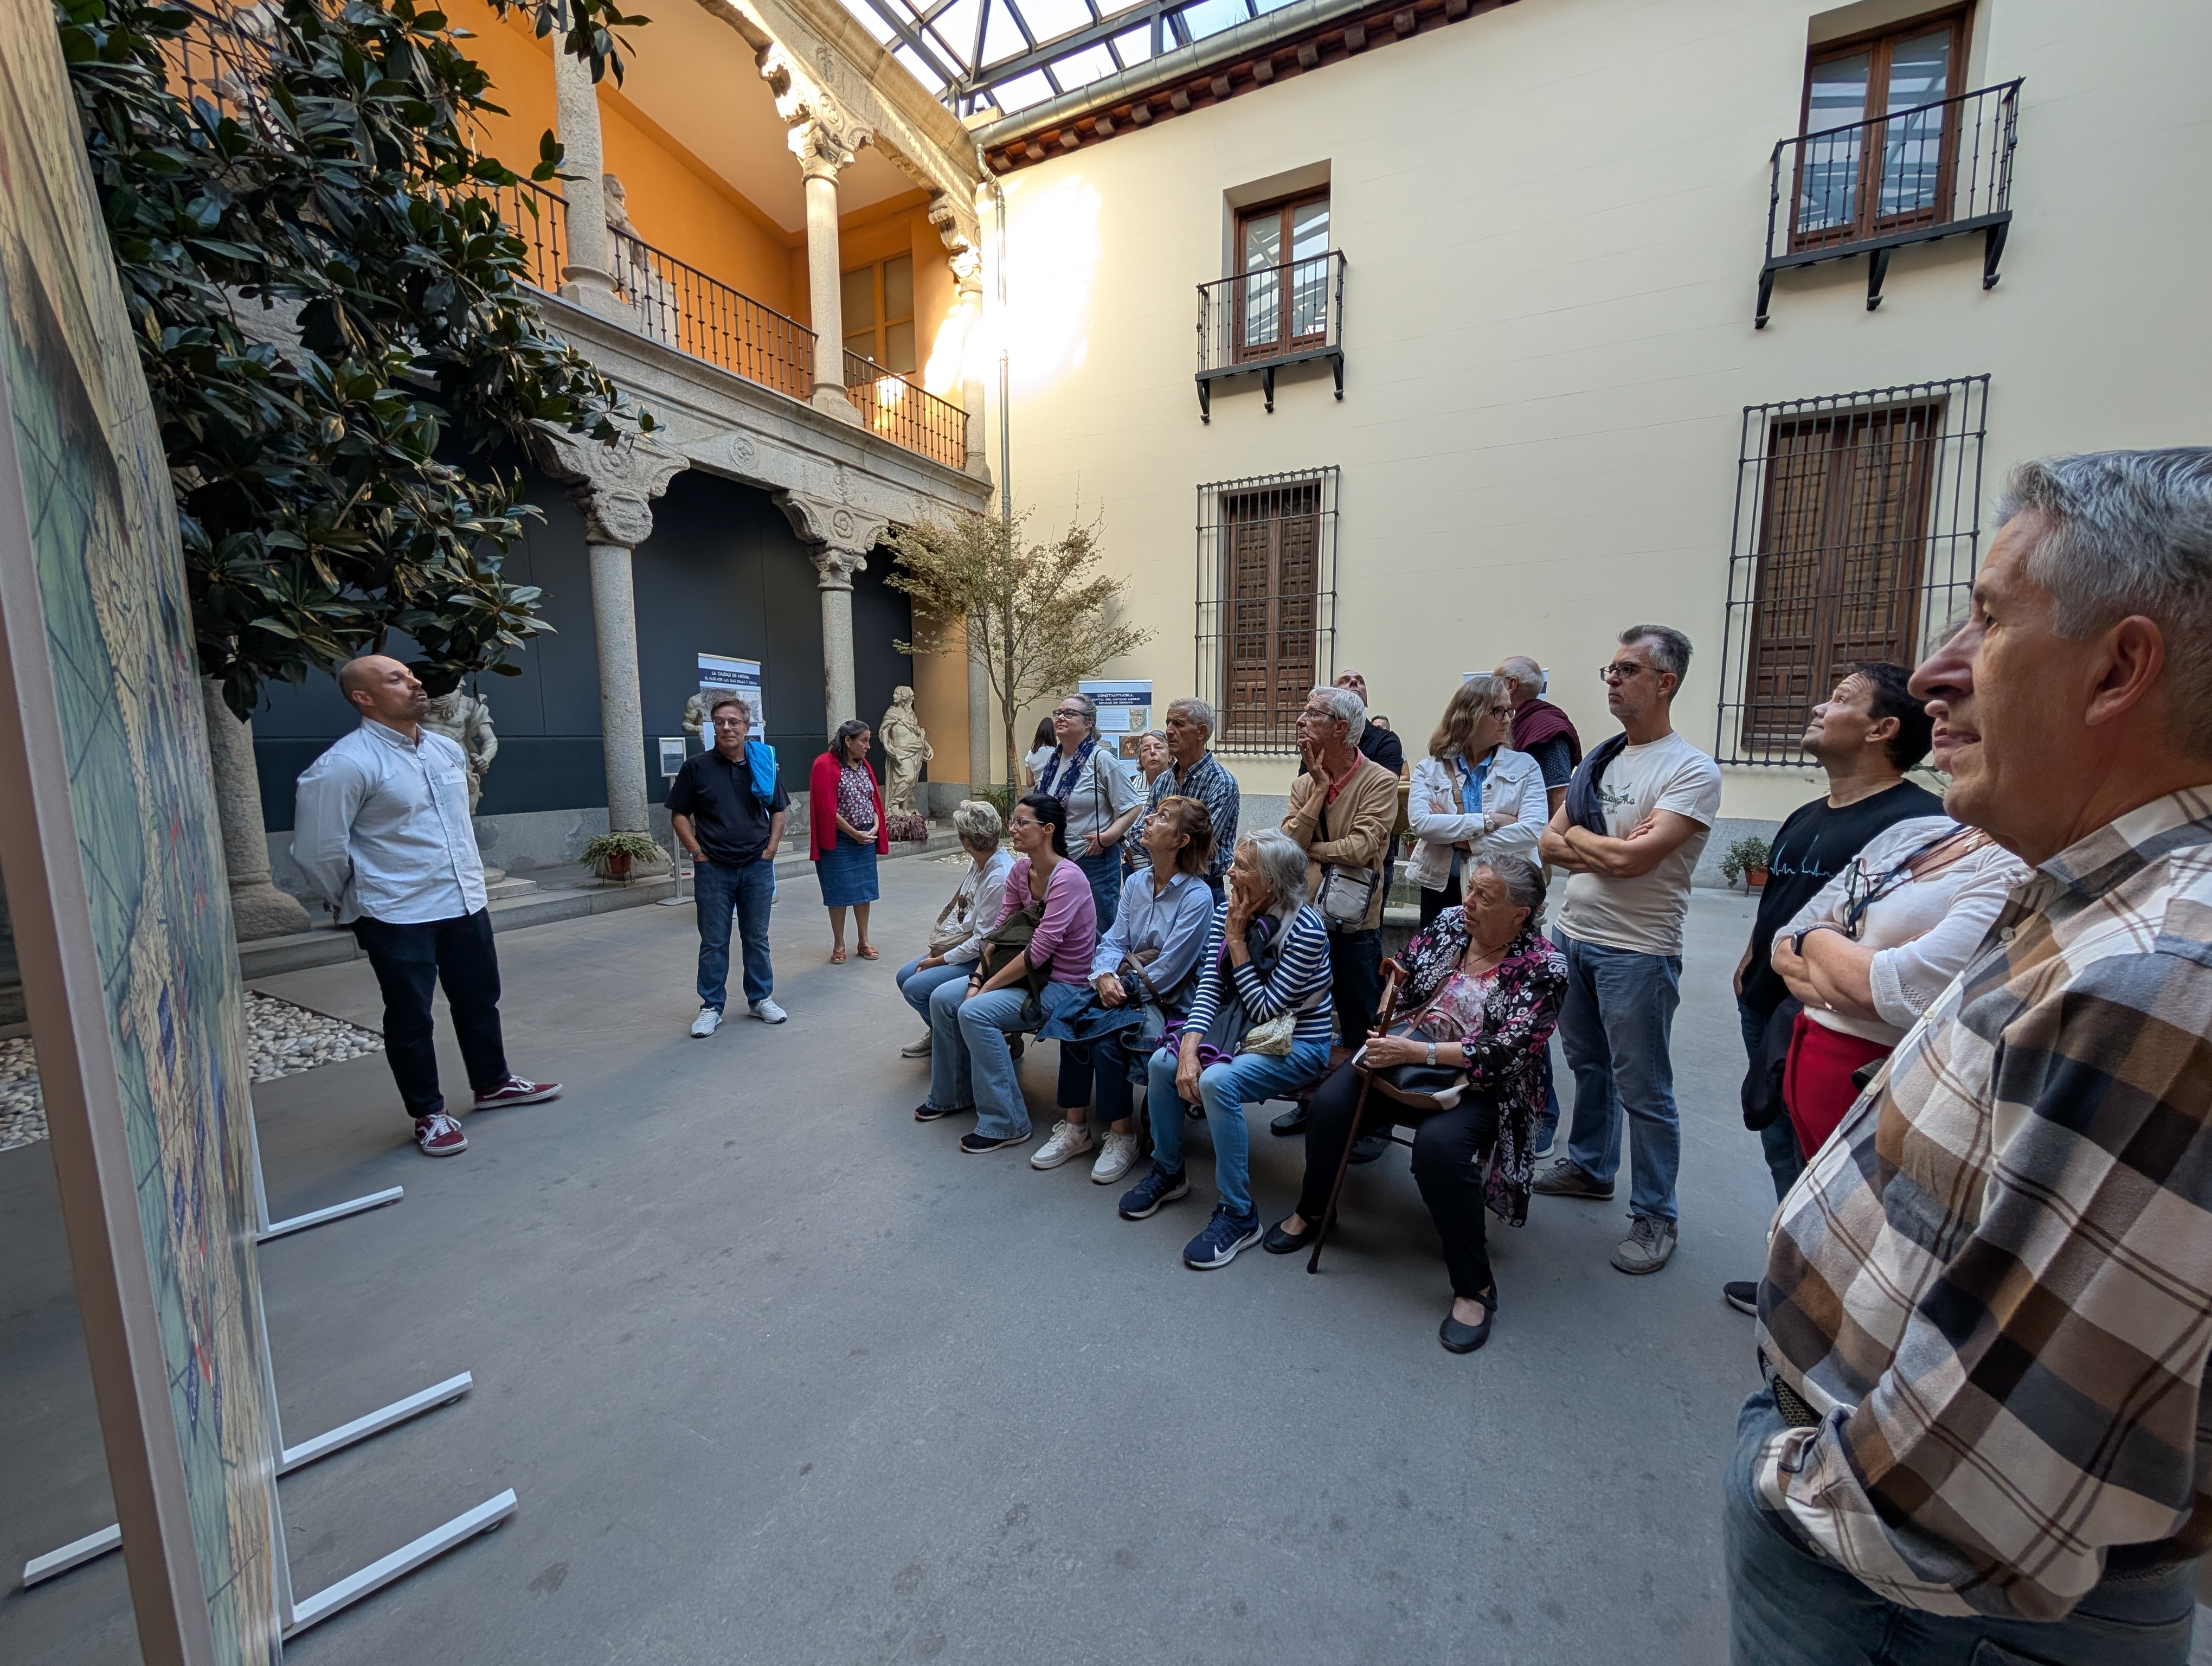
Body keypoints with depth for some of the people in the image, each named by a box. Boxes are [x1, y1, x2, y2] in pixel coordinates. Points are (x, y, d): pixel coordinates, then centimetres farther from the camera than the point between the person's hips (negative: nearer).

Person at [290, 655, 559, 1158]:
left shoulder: (448, 750, 5)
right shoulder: (345, 765, -16)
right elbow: (318, 849, -11)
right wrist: (348, 904, 2)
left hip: (466, 903, 6)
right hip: (397, 917, -6)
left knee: (480, 1001, 18)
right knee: (410, 1018, 8)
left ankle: (493, 1084, 36)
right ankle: (429, 1115, 24)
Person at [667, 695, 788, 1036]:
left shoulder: (763, 765, 4)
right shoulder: (696, 767, -2)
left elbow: (778, 810, 12)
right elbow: (679, 815, 2)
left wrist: (772, 847, 2)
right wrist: (698, 852, -7)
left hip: (757, 867, 2)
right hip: (713, 869, -2)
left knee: (757, 938, 13)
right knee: (714, 942, 7)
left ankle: (761, 999, 26)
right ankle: (711, 1007, 19)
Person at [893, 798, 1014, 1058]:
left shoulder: (999, 878, -29)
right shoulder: (978, 860, -1)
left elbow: (981, 941, -24)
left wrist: (940, 960, -14)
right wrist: (940, 944, -2)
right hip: (960, 944, 9)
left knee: (915, 987, -15)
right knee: (905, 976, 9)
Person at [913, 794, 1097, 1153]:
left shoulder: (1067, 878, -24)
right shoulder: (1020, 870, 2)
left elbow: (1038, 951, -25)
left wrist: (988, 988, -18)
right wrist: (977, 979, -9)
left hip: (1062, 983, -8)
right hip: (1027, 971, 9)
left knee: (975, 1013, -25)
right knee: (942, 998, -1)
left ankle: (1006, 1125, -11)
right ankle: (953, 1094, 20)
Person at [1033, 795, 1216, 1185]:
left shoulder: (1197, 897, -14)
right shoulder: (1136, 882, 7)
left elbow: (1169, 968, -17)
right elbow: (1114, 940, 5)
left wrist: (1126, 990, -12)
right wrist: (1105, 976, -14)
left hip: (1167, 1000, -6)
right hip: (1124, 987, 6)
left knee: (1105, 1037, -26)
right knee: (1071, 1020, -18)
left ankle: (1122, 1137, -5)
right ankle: (1074, 1128, -4)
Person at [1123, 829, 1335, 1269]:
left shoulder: (1306, 931, -22)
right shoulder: (1227, 913, -3)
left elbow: (1265, 1008, -21)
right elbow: (1209, 988, -7)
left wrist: (1236, 941, -20)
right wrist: (1189, 1049, -21)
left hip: (1297, 1043, -6)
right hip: (1240, 1030, 6)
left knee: (1217, 1081, -31)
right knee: (1163, 1062, -15)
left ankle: (1239, 1216, -12)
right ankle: (1168, 1174, 10)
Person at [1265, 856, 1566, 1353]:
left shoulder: (1543, 968, -14)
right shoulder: (1448, 924, 0)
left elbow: (1502, 1054, -22)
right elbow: (1400, 984, 8)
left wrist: (1417, 1052, -28)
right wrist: (1390, 1035, -10)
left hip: (1479, 1086, -4)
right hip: (1408, 1056, 5)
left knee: (1438, 1144, -34)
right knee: (1330, 1102, -17)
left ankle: (1474, 1288, -12)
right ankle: (1311, 1210, 10)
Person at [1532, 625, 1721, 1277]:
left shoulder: (1692, 771, -12)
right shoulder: (1597, 761, 10)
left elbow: (1633, 859, -23)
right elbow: (1547, 846, 7)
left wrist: (1576, 836, -5)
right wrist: (1607, 849, -11)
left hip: (1637, 953, -7)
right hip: (1572, 936, 7)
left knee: (1643, 1091, 4)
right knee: (1588, 1064, 20)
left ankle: (1654, 1216, 20)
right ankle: (1590, 1167, 38)